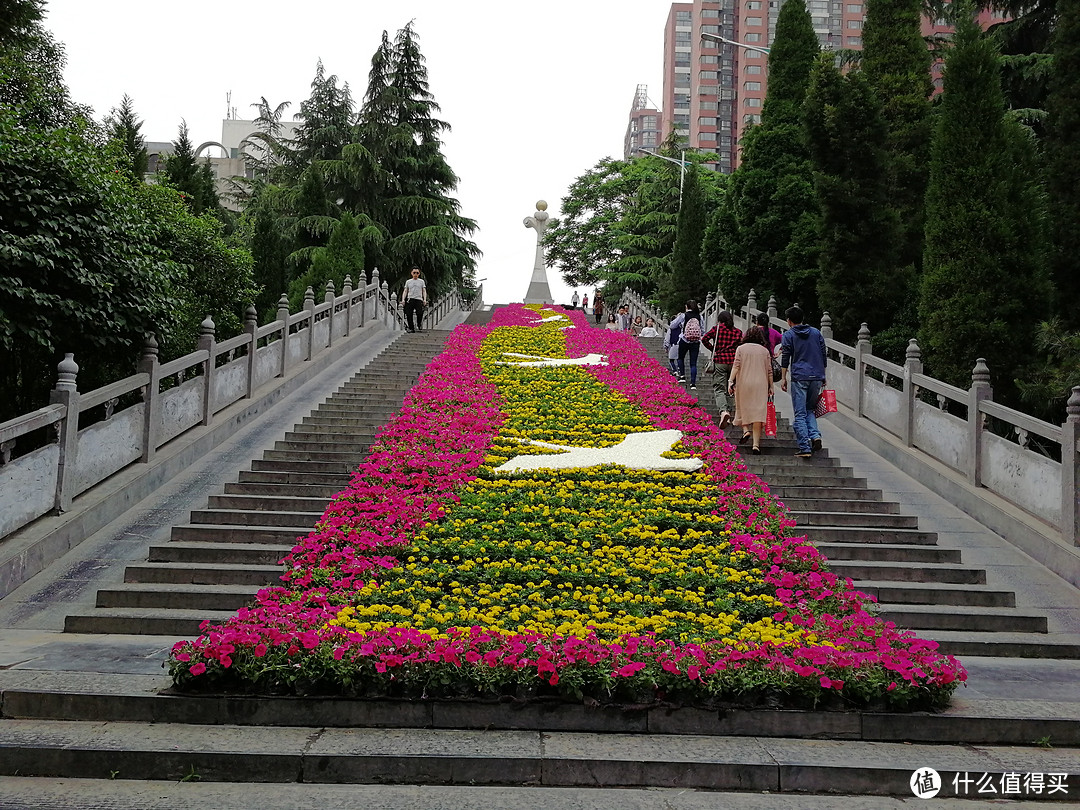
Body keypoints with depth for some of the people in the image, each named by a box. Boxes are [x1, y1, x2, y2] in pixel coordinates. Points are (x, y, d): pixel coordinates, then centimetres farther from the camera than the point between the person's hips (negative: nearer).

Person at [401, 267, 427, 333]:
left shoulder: (421, 281, 17)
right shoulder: (408, 282, 18)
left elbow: (424, 291, 13)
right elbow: (405, 291, 16)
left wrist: (425, 299, -2)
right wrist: (403, 299, 2)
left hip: (419, 299, -1)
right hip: (410, 299, 1)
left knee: (419, 313, -21)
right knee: (408, 314, -10)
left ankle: (419, 326, 0)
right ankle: (410, 328, 0)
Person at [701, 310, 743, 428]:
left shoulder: (717, 328, 4)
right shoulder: (738, 332, 9)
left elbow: (705, 339, -5)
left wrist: (713, 349, 8)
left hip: (720, 361, -3)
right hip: (734, 362, 3)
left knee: (719, 389, -4)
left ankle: (724, 411, -29)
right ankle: (732, 416, 12)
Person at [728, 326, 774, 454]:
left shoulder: (741, 348, 4)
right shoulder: (765, 351, 8)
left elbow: (736, 366, -5)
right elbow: (769, 371, 8)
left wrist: (731, 381, -5)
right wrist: (771, 387, 15)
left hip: (743, 383, 0)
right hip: (761, 385, 0)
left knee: (743, 408, 19)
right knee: (758, 412, -1)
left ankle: (745, 429, -3)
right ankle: (756, 444, -4)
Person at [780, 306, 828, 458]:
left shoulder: (788, 335, 3)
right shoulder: (816, 332, 15)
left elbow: (785, 358, -3)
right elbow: (824, 356, 15)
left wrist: (783, 378, 2)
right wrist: (823, 376, 21)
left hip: (799, 377, -4)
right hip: (817, 377, 4)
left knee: (800, 414, -2)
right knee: (810, 409, 18)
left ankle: (805, 448, -10)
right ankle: (815, 435, -6)